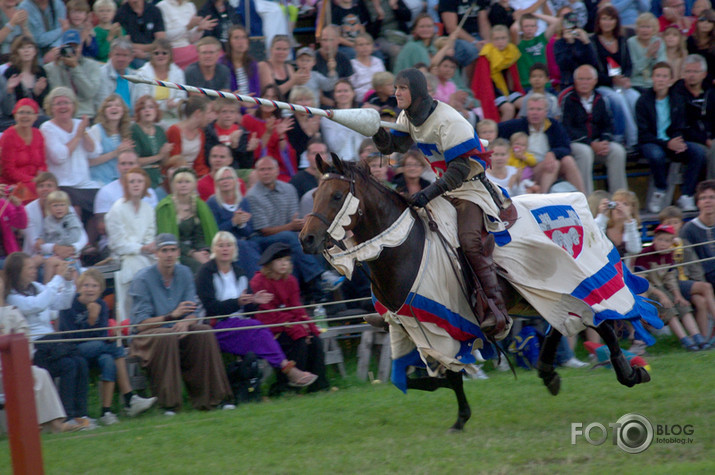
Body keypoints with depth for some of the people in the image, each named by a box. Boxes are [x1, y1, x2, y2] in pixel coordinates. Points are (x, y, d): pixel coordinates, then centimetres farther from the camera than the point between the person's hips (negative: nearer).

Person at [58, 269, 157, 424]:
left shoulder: (101, 305, 5)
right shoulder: (69, 305, -9)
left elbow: (102, 335, -4)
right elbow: (75, 337, -15)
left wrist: (94, 320, -24)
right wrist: (91, 320, -24)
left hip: (96, 351, 5)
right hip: (72, 351, -5)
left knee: (108, 361, -31)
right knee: (116, 348, -27)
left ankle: (106, 411, -31)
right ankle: (129, 399, -27)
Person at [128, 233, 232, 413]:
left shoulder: (184, 273, 5)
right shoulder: (143, 279, -11)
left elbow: (192, 314, 2)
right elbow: (141, 324, -16)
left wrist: (185, 322, -23)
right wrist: (172, 315, -28)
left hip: (177, 329, 5)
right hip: (147, 335, -5)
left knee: (204, 332, -21)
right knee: (166, 337, -36)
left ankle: (210, 398, -17)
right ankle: (168, 403, -34)